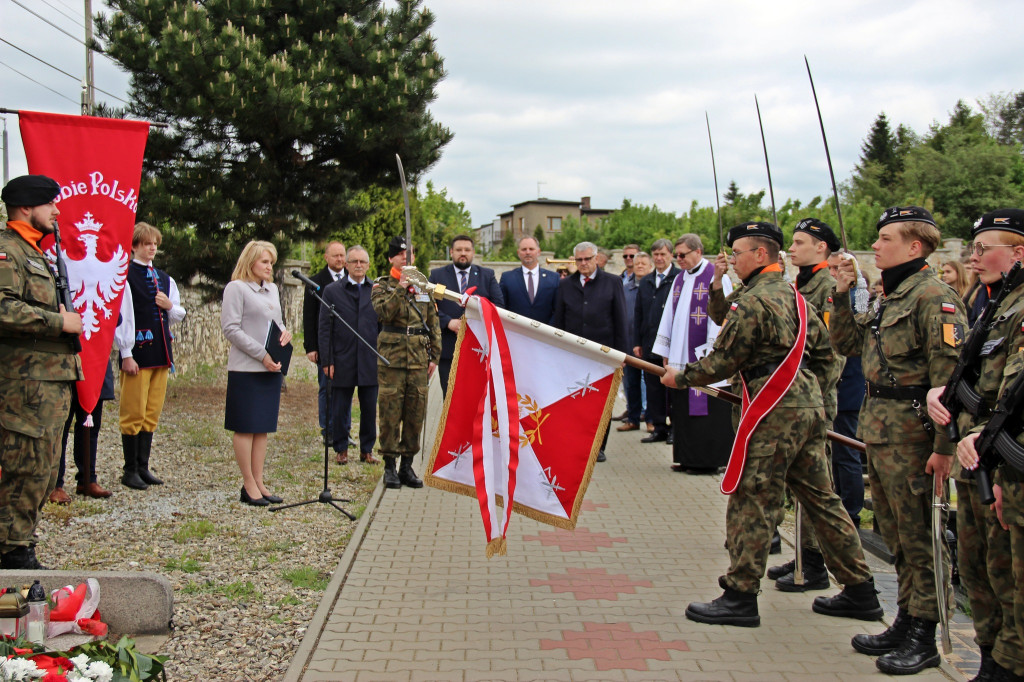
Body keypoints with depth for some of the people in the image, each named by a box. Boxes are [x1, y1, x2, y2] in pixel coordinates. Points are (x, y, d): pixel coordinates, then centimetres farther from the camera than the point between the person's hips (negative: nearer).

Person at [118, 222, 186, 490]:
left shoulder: (165, 279, 17)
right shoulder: (125, 276, -5)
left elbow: (179, 316, 21)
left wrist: (170, 305, -2)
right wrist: (126, 355, -15)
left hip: (161, 352, 7)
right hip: (137, 352, -7)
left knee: (152, 414, 9)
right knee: (134, 414, -2)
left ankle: (143, 467, 17)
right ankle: (130, 470, 6)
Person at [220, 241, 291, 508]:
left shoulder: (272, 289, 16)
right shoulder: (236, 288, -5)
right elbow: (230, 329, -12)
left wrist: (285, 332, -1)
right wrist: (262, 354, -17)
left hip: (272, 367, 7)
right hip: (246, 368, -7)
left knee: (263, 428, 9)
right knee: (246, 427, -1)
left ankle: (259, 482, 14)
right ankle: (249, 486, 5)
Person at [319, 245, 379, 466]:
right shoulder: (332, 291, 5)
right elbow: (325, 329, 2)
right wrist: (326, 361, -4)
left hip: (370, 361, 1)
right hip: (342, 361, -1)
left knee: (370, 409, 6)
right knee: (340, 409, 6)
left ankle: (367, 450, 18)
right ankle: (341, 449, 19)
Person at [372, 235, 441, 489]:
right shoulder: (382, 285, 4)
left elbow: (433, 323, 16)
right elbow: (383, 313, -15)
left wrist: (434, 356, 10)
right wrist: (401, 289, -20)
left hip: (419, 359, 3)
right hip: (392, 357, -3)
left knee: (416, 413, 4)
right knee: (391, 413, -2)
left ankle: (407, 465, 14)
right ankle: (390, 466, 6)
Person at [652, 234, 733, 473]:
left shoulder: (716, 278, -7)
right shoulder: (679, 279, 15)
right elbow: (669, 316, 17)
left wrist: (709, 354, -16)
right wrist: (665, 352, 13)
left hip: (704, 357, -7)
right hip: (681, 358, 7)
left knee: (705, 409, -4)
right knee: (683, 407, 8)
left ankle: (708, 460, 3)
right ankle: (688, 458, 16)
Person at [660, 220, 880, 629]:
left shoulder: (753, 301, -11)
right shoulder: (795, 296, 16)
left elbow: (721, 362, -9)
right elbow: (824, 351, 22)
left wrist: (680, 377, 5)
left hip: (775, 413, -9)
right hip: (810, 407, 9)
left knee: (750, 500, -2)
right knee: (820, 498, 14)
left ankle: (740, 596, 3)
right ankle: (859, 591, 20)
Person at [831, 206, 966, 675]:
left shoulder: (934, 297, -15)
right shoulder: (891, 298, 14)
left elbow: (949, 378, -20)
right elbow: (848, 343, 20)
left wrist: (944, 445, -22)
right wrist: (842, 296, 8)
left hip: (911, 432, -9)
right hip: (879, 429, 9)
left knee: (919, 535, 0)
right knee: (896, 533, 17)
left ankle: (924, 638, 10)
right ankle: (906, 622, 28)